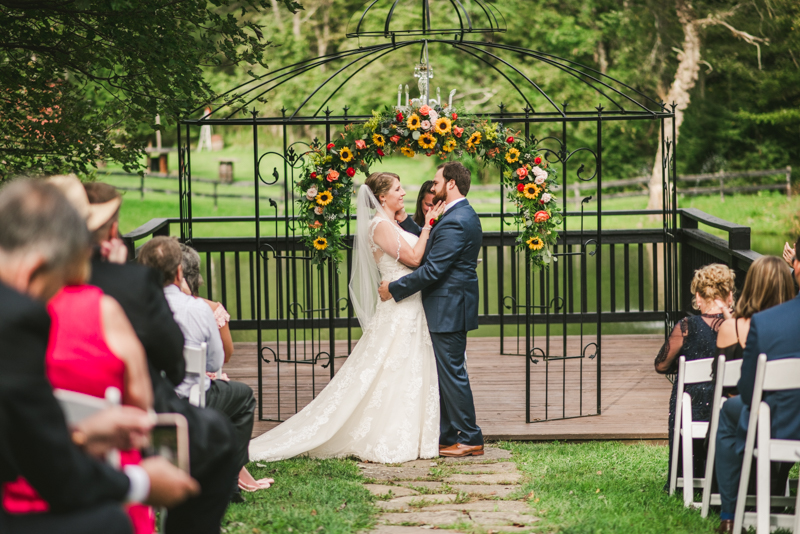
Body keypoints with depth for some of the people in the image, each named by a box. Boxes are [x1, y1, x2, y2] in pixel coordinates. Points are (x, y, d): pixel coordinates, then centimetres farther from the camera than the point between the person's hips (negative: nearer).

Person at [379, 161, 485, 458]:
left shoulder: (455, 222, -20)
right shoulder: (464, 216, 14)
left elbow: (432, 269, -22)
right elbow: (427, 250, 14)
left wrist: (394, 288, -14)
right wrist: (405, 221, 9)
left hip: (448, 310, -11)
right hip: (451, 308, 11)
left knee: (451, 373, -4)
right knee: (447, 373, 14)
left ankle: (470, 439, 2)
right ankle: (447, 437, 20)